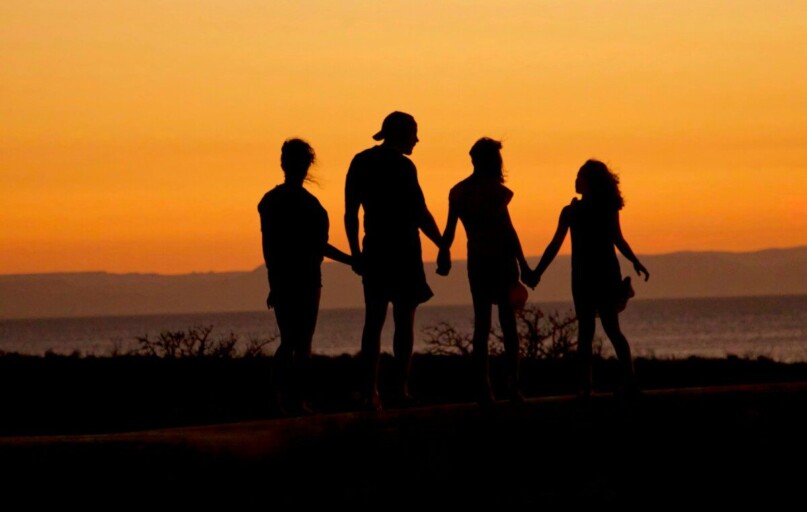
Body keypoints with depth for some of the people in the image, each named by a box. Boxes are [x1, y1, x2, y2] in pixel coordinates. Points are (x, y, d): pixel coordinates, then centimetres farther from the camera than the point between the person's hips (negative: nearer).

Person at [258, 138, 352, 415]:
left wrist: (348, 260, 27)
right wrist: (274, 282, -17)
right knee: (291, 339, -12)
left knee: (303, 341, 4)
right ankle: (282, 398, -11)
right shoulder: (273, 200, -3)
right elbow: (269, 244, -9)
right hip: (286, 278, -7)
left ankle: (299, 400, 5)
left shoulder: (309, 201, 17)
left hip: (308, 278, 7)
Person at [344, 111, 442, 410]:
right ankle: (400, 388, -8)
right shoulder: (402, 166, -10)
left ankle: (370, 392, 3)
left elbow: (350, 212, 11)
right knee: (404, 320, -2)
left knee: (374, 320, 8)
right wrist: (442, 247, -3)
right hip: (403, 250, -6)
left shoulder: (361, 162, 9)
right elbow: (420, 214, -12)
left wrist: (355, 252, 16)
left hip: (374, 250, 6)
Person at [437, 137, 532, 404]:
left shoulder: (458, 192, 5)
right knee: (508, 322, 1)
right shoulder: (493, 190, -11)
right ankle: (513, 385, -4)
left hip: (477, 262, 4)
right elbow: (507, 229, -13)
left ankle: (483, 388, 1)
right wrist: (522, 264, -12)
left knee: (481, 323, 7)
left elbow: (450, 230, 6)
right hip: (501, 260, -4)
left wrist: (443, 256, 20)